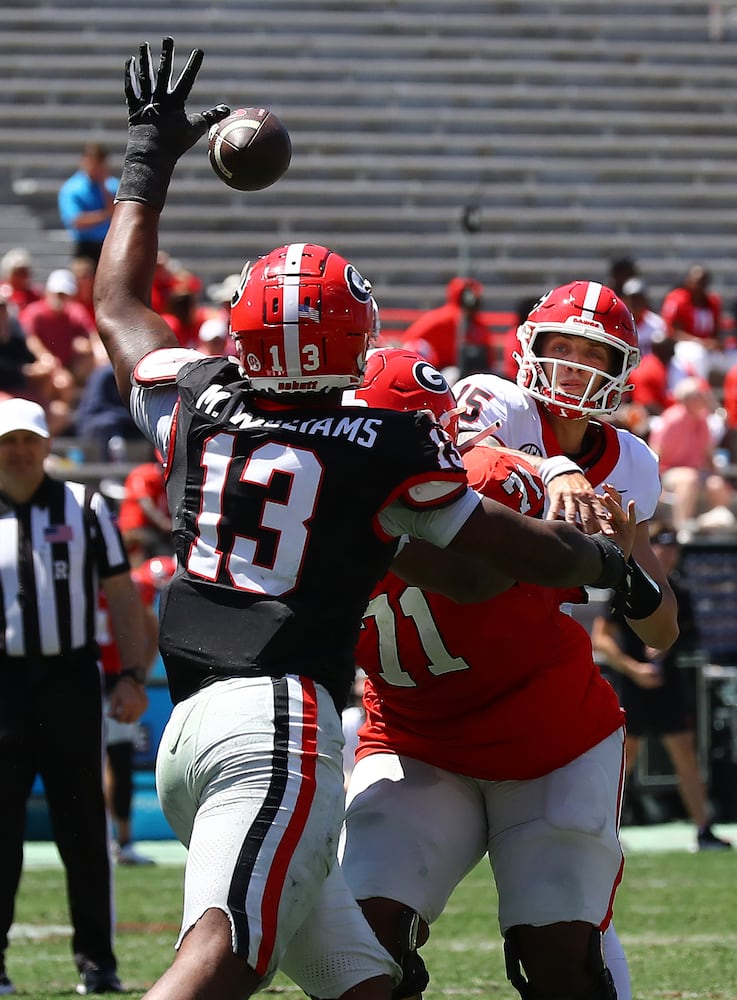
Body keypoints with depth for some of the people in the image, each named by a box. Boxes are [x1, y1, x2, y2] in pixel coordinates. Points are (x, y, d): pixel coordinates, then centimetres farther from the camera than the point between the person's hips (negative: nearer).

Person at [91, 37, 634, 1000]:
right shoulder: (387, 449, 1)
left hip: (186, 731, 7)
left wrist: (149, 162, 41)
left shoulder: (199, 411, 13)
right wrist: (604, 554, 31)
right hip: (283, 719, -7)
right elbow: (526, 554, 11)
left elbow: (118, 305, 33)